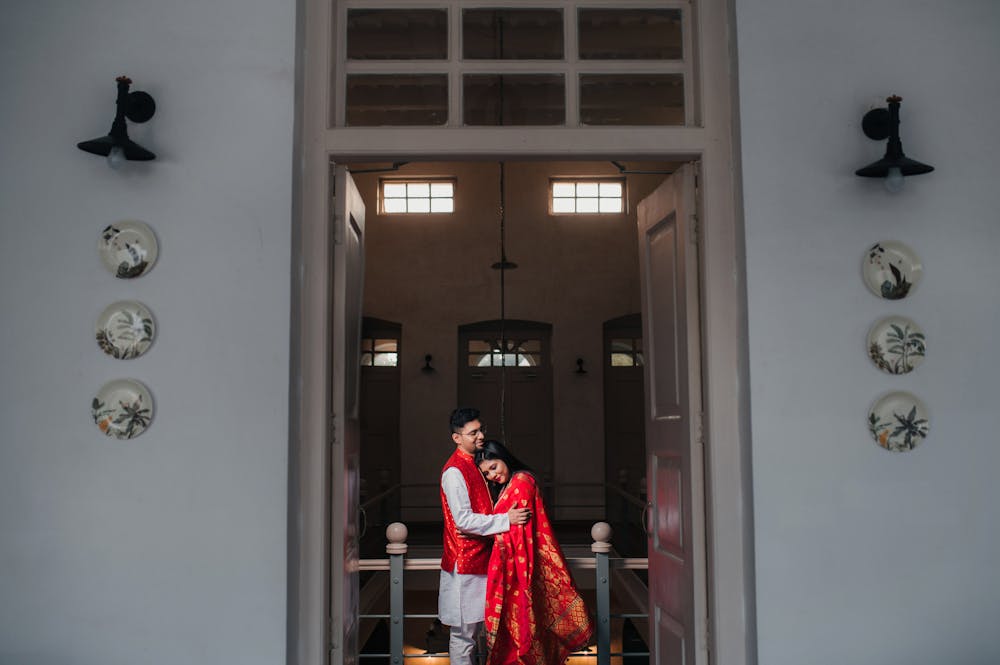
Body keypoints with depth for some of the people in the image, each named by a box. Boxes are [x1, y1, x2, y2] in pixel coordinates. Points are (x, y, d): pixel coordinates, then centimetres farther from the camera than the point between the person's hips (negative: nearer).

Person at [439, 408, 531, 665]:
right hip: (464, 560, -9)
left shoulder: (474, 464, 11)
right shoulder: (454, 471, -18)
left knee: (474, 625, 18)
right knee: (463, 630, 1)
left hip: (479, 556, 9)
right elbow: (464, 520, -23)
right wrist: (506, 519, -22)